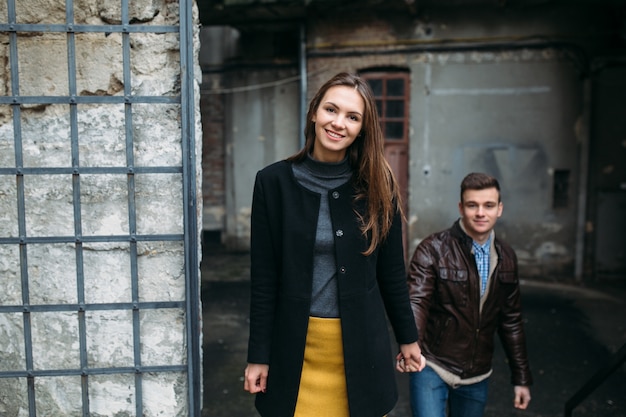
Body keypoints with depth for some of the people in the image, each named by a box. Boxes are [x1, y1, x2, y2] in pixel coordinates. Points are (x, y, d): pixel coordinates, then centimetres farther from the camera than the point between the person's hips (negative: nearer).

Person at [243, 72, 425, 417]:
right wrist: (258, 355, -3)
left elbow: (391, 270, 3)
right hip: (295, 345, 0)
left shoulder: (377, 185, -4)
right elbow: (264, 277, -4)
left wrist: (408, 337, 9)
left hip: (361, 343, 1)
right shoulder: (274, 181, -6)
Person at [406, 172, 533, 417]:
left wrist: (521, 378, 13)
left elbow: (511, 321, 11)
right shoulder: (432, 250, -13)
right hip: (432, 367, -5)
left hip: (477, 377, 5)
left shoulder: (506, 258, 4)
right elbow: (416, 302, -23)